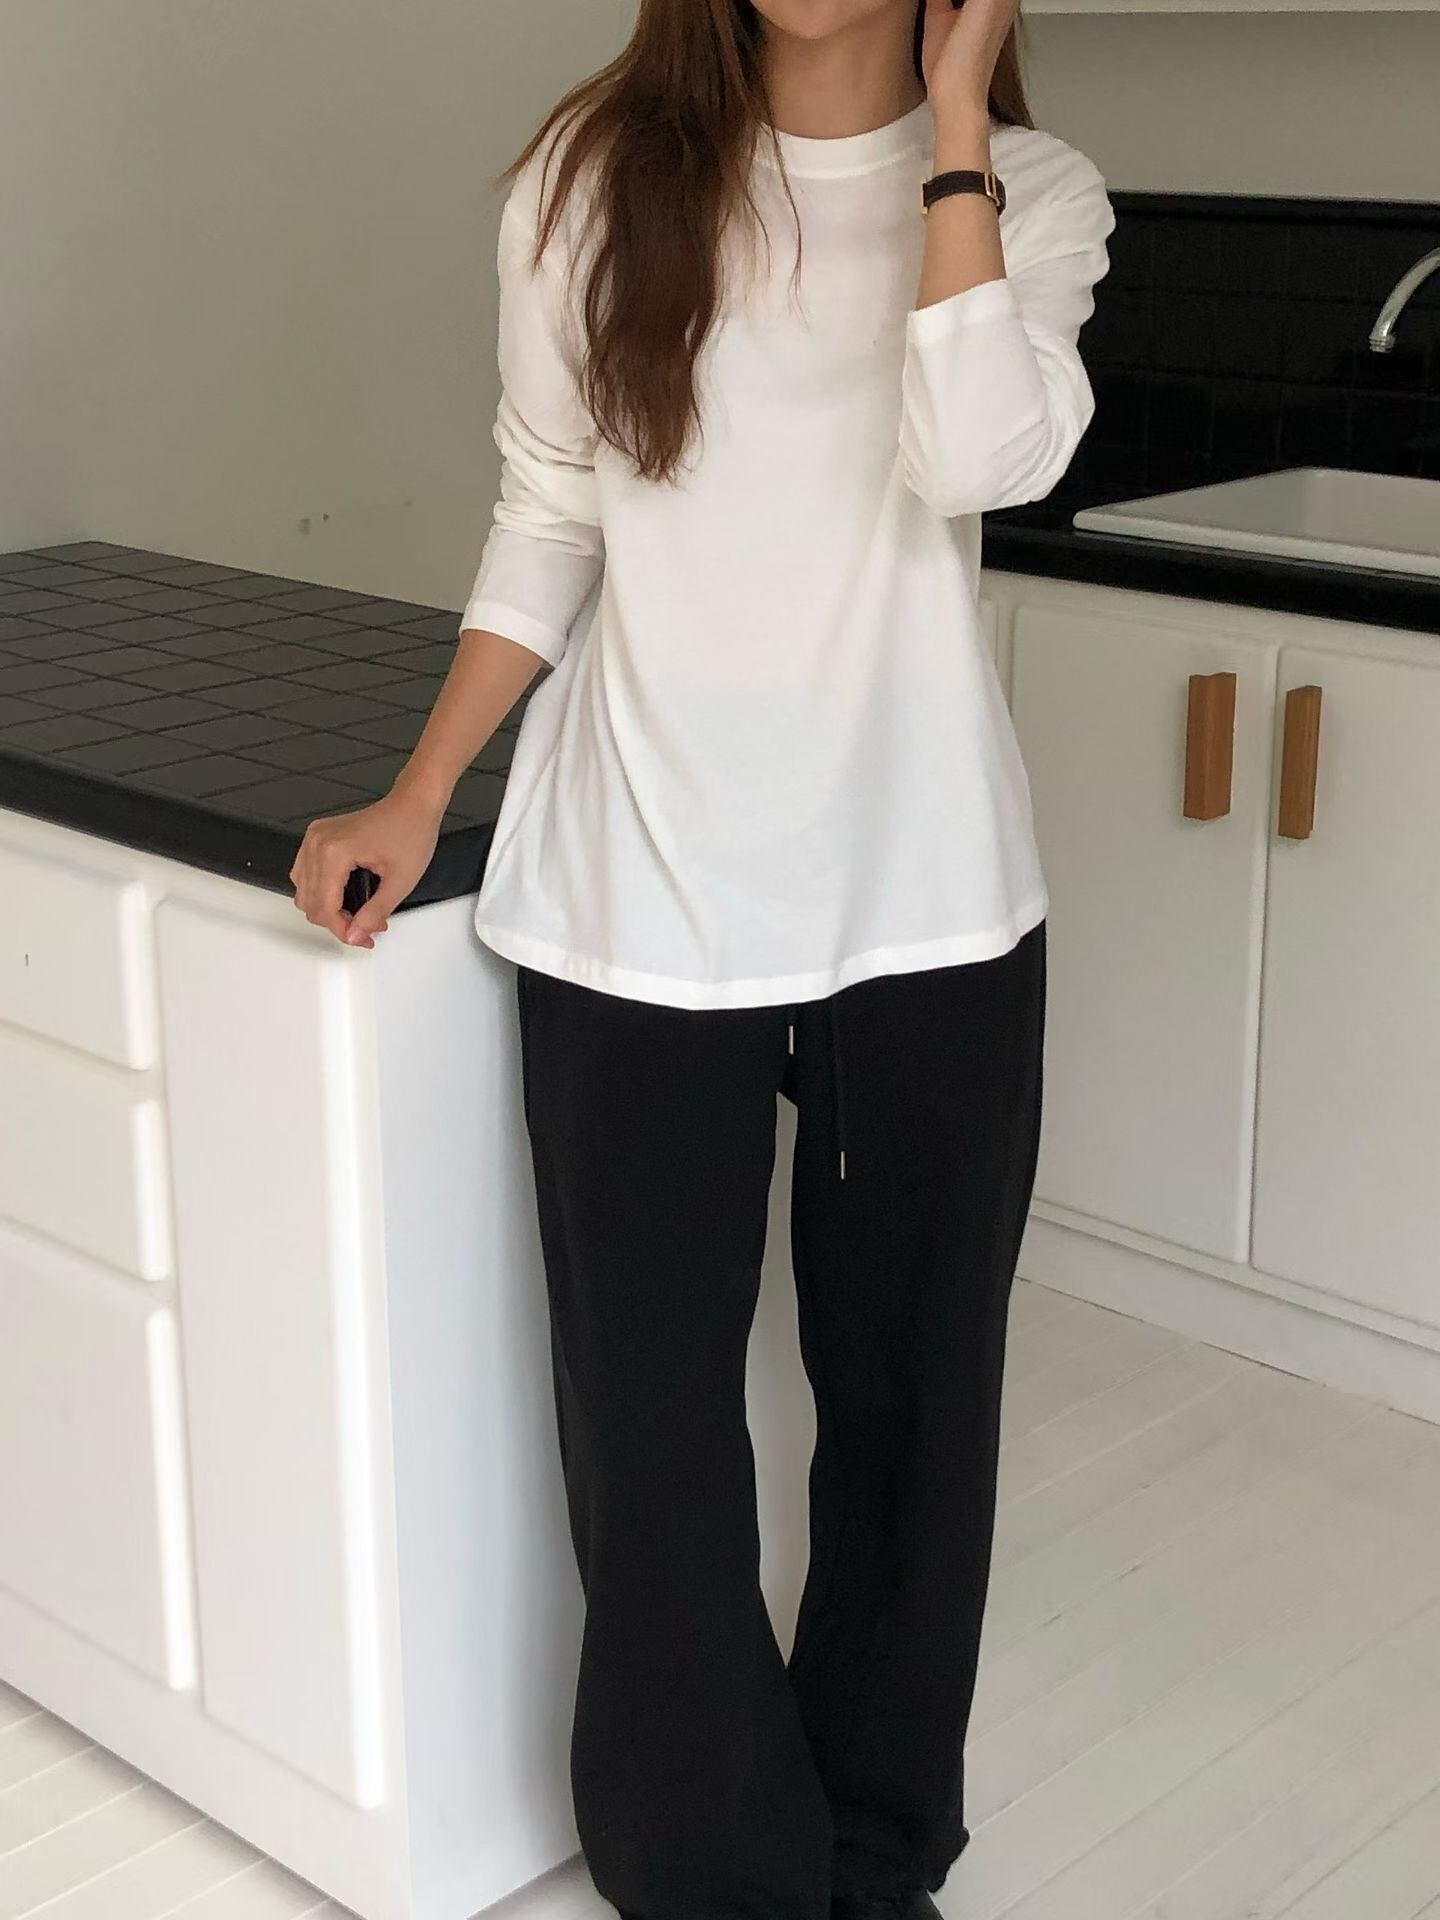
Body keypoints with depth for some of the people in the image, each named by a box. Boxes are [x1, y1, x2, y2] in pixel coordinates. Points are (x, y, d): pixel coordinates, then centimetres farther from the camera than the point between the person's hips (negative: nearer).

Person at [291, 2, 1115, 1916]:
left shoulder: (1031, 190, 1)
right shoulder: (594, 179, 2)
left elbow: (983, 457, -18)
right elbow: (547, 525, 8)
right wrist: (419, 797, 2)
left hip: (928, 898, 1)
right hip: (642, 898, 0)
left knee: (912, 1394, 12)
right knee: (650, 1422, 2)